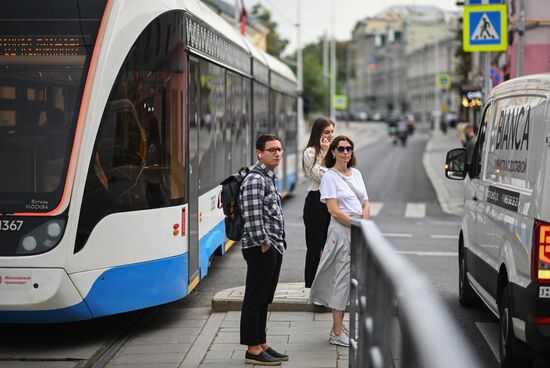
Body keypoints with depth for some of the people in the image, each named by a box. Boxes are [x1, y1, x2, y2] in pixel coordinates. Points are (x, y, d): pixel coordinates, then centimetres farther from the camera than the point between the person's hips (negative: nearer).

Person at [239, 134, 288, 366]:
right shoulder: (255, 180, -15)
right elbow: (252, 217, -21)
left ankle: (261, 345, 23)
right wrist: (264, 243, -17)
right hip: (261, 249, -10)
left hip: (273, 248, 10)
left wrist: (278, 244, 17)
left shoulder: (271, 178, 17)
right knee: (255, 299, -3)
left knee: (264, 300, 15)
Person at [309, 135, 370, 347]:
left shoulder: (356, 174, 14)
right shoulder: (330, 177, -6)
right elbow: (335, 212, -13)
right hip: (341, 230, -7)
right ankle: (337, 333, -1)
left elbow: (365, 204, 12)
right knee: (342, 278, -6)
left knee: (353, 279, 8)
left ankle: (338, 328, 17)